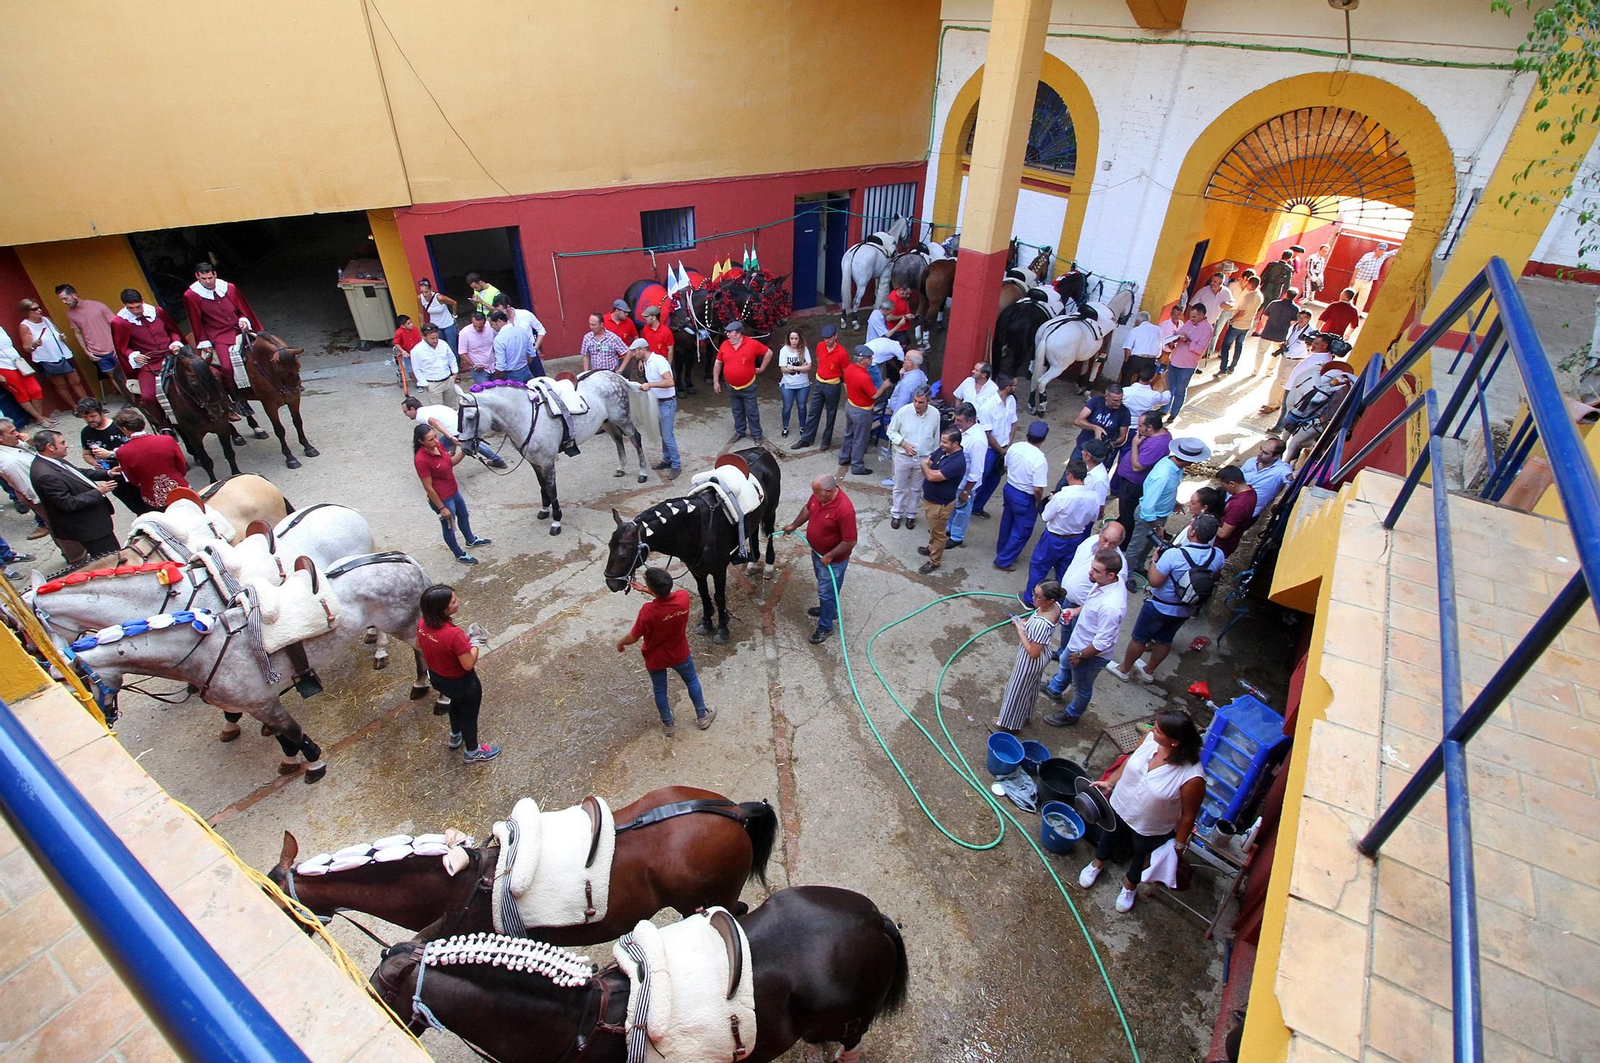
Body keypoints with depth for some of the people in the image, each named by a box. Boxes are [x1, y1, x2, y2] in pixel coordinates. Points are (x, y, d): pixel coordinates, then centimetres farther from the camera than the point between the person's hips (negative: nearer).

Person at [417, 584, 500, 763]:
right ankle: (473, 752, 45)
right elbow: (468, 664, -30)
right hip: (460, 683, -7)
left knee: (456, 703, 36)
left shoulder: (423, 623, -18)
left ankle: (455, 737, 60)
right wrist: (475, 646, -14)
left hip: (436, 677, 7)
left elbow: (419, 646, 3)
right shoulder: (454, 634, -40)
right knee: (469, 714, 21)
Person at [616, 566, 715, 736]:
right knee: (692, 681, 28)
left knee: (660, 690, 24)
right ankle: (702, 717, 44)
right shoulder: (684, 597, -27)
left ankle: (669, 725, 44)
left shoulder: (648, 611, -37)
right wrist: (645, 590, 2)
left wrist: (620, 643, 1)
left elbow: (633, 637, -20)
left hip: (655, 658, -2)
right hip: (680, 654, 2)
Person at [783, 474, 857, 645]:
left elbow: (850, 542, -30)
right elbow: (807, 509, 10)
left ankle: (825, 626, 29)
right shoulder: (819, 495, -14)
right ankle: (829, 609, 53)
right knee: (823, 585, 29)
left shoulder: (844, 510, -37)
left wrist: (829, 556, -22)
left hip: (833, 560, -8)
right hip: (817, 552, 8)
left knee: (826, 591, 8)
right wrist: (794, 525, 17)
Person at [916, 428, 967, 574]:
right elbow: (927, 460, 7)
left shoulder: (957, 462, -32)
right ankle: (932, 548, 50)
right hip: (929, 497, 9)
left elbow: (932, 476, -34)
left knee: (938, 533, 10)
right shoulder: (943, 450, -4)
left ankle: (934, 561, 25)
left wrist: (925, 466, -13)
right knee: (933, 529, 29)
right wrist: (929, 469, -16)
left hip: (940, 504, -9)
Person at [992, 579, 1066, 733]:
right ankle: (1025, 714, 57)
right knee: (1030, 686, 31)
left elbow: (1033, 653, -32)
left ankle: (1010, 723, 41)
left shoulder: (1041, 624, -42)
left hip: (1030, 661, -8)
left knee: (1018, 690, 17)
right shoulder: (1055, 605, -16)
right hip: (1040, 658, 8)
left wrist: (1020, 630, -26)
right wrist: (1025, 623, -6)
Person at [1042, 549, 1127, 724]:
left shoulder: (1111, 606, -43)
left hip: (1092, 654, -8)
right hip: (1078, 641, 8)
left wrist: (1080, 656, -19)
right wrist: (1077, 610, -3)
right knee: (1064, 664, 35)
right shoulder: (1105, 582, -17)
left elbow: (1102, 643, -32)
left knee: (1082, 688, 22)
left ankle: (1071, 715, 49)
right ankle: (1054, 689, 64)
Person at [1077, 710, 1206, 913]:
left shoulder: (1192, 777, -38)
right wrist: (1110, 783, 2)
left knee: (1141, 855, 28)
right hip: (1120, 806, 4)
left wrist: (1179, 844, -7)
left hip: (1151, 829, -3)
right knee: (1110, 834, 31)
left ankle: (1129, 886, 59)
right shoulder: (1151, 738, -26)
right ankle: (1097, 864, 62)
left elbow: (1188, 814, -20)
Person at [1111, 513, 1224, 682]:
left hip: (1159, 607, -6)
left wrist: (1153, 560, -10)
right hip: (1186, 610, 6)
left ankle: (1124, 669, 33)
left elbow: (1154, 581, -26)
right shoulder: (1218, 556, -15)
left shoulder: (1174, 554, -32)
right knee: (1165, 640, 24)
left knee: (1139, 638, 15)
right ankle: (1148, 672, 43)